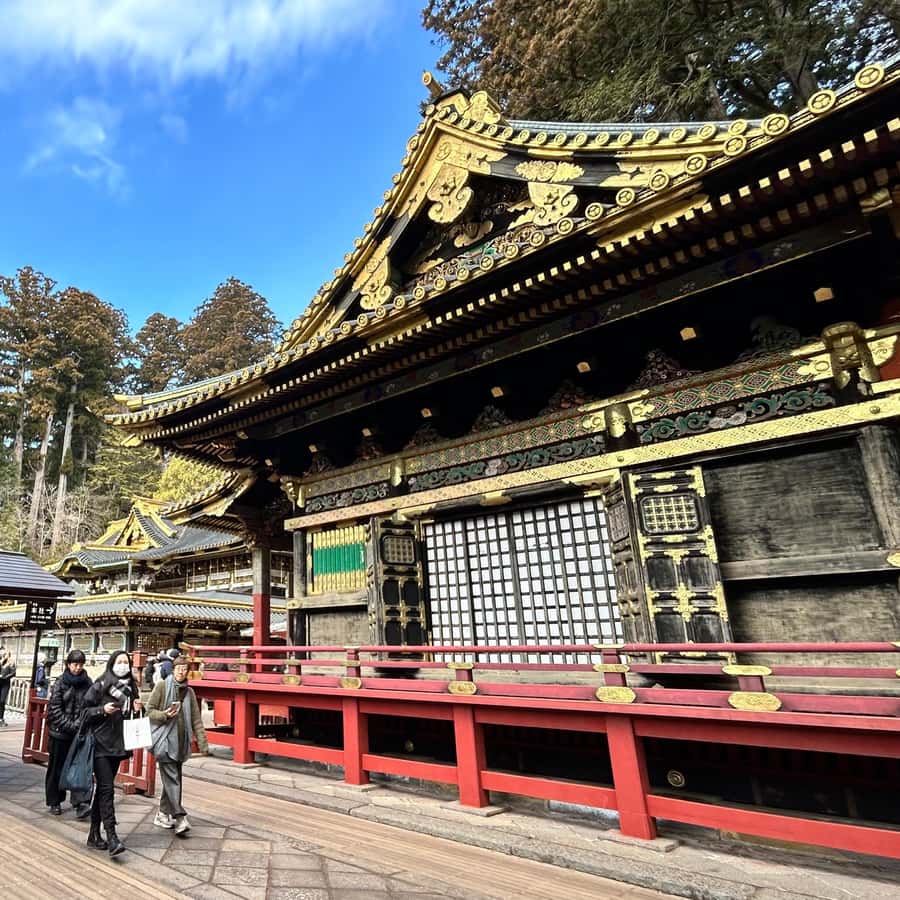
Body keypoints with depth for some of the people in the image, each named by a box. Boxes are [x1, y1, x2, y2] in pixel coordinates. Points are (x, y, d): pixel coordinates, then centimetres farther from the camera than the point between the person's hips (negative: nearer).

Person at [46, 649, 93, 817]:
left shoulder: (87, 682, 2)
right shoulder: (61, 682, -3)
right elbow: (54, 709, -6)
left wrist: (81, 724, -10)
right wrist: (71, 726, -11)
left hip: (81, 732, 0)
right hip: (61, 732, 0)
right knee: (57, 767, 11)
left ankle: (81, 803, -7)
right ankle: (55, 802, 28)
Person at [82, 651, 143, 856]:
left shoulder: (131, 687, 8)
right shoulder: (100, 685, -7)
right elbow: (85, 711, -6)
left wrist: (137, 709, -4)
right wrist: (102, 710, -21)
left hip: (119, 745, 6)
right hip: (101, 744, -5)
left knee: (103, 788, 13)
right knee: (107, 789, -9)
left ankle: (94, 835, 23)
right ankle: (111, 837, -8)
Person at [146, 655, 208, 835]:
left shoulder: (189, 692, 9)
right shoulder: (162, 687, -3)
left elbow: (196, 719, 9)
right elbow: (149, 710, -2)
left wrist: (202, 742, 4)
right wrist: (165, 714, -20)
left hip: (181, 741, 5)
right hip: (164, 739, -5)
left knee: (173, 778, 12)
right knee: (171, 778, -9)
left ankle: (164, 814, 28)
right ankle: (180, 817, -10)